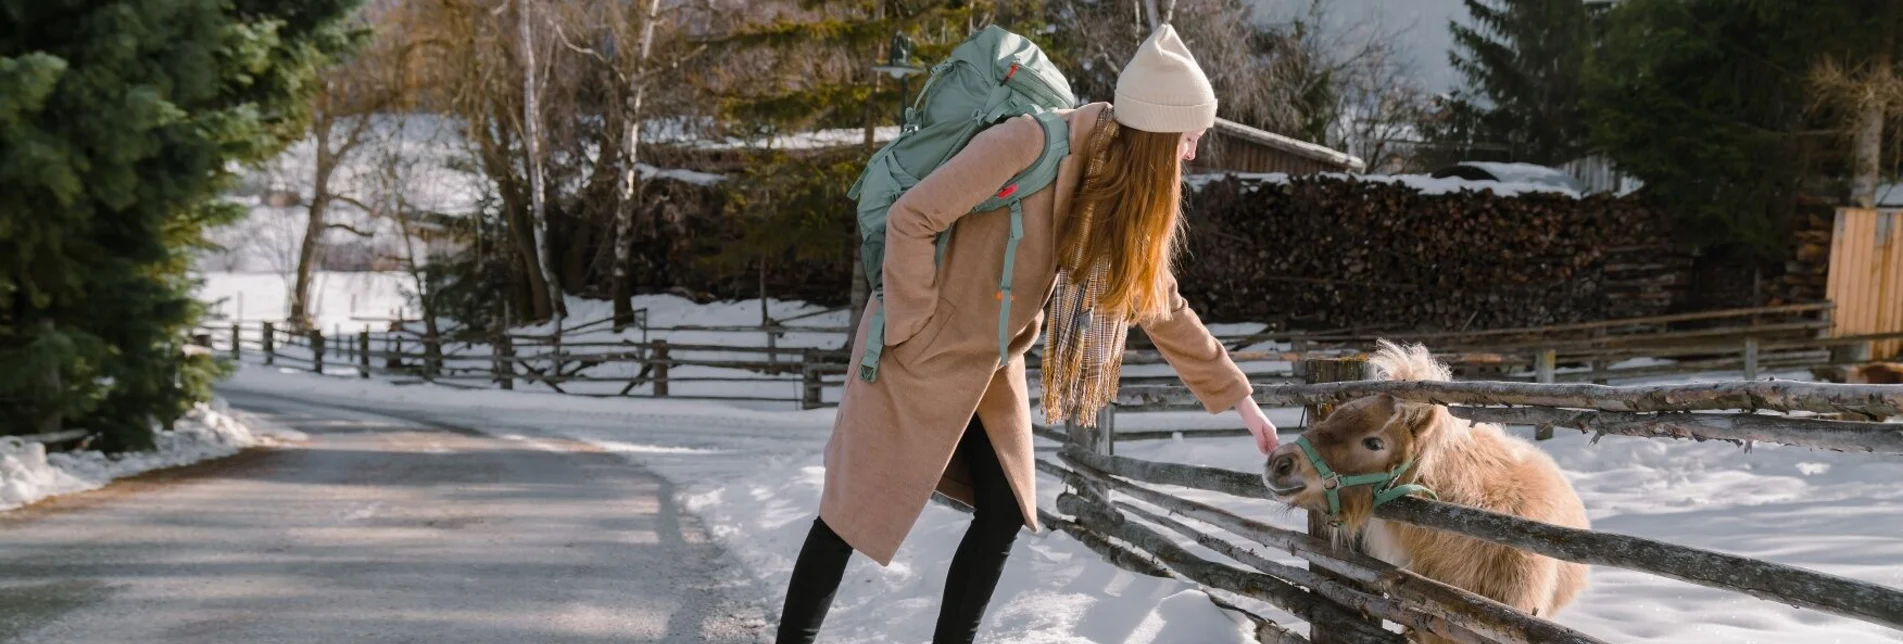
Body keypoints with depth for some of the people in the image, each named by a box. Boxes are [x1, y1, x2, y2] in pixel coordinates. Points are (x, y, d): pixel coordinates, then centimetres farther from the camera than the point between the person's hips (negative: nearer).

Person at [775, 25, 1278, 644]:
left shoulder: (1124, 193, -2)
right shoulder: (1031, 144, -28)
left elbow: (1161, 306, 8)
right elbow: (910, 218, -24)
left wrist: (1236, 396, 11)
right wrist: (914, 326, -19)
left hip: (993, 362, 7)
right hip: (922, 349, -7)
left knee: (1004, 514, 5)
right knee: (859, 506, -1)